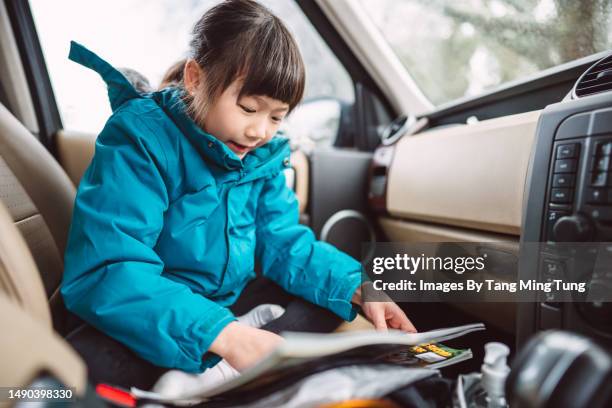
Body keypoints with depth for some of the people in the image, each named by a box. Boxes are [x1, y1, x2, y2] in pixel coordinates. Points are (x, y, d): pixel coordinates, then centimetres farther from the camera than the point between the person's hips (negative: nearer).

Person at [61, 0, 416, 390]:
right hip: (159, 325, -6)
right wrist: (225, 334, -40)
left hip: (234, 306, 7)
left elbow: (284, 243, 1)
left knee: (341, 294, -5)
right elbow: (103, 274, -31)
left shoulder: (263, 153, -3)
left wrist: (360, 290, -14)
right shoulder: (140, 139, -22)